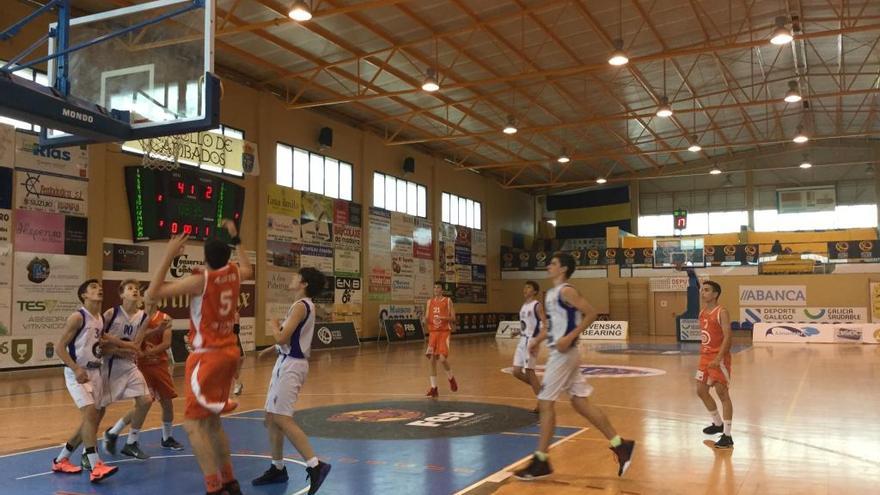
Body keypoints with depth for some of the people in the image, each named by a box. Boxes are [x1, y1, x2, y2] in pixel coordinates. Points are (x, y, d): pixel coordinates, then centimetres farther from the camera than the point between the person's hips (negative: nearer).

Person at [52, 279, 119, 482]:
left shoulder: (102, 319, 11)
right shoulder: (77, 317, -12)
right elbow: (60, 347, -13)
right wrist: (76, 369, -24)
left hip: (95, 372, 8)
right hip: (77, 373, -8)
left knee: (94, 417, 10)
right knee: (89, 413, -20)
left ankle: (61, 459, 25)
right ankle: (96, 467, -23)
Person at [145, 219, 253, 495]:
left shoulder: (200, 280, -16)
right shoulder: (234, 274, 3)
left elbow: (153, 294, -15)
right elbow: (249, 270, 30)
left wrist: (169, 256, -14)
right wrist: (235, 240, 32)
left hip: (207, 356, -7)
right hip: (228, 353, 8)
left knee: (193, 423, -5)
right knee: (212, 421, 18)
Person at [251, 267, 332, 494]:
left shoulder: (300, 305, -16)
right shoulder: (304, 305, 14)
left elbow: (281, 338, -22)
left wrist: (274, 326, -3)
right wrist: (274, 348, 17)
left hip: (291, 365, -10)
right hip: (287, 363, 10)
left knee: (282, 419, -13)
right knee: (271, 417, 14)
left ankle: (315, 465, -15)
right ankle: (277, 469, 23)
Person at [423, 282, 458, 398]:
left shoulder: (448, 301, -1)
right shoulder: (429, 302, 10)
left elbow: (453, 318, -4)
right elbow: (427, 318, 11)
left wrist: (443, 318, -21)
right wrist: (424, 320, -12)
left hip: (444, 332, -4)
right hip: (433, 332, 4)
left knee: (442, 358, -15)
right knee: (431, 359, -2)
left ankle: (451, 378, 16)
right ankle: (434, 387, 5)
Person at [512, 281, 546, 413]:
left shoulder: (537, 305, -10)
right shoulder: (523, 306, 16)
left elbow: (545, 324, -17)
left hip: (531, 341, -9)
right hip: (522, 341, 9)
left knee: (529, 372, -6)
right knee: (516, 372, 6)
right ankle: (539, 388, 23)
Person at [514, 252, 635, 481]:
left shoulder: (566, 291, -13)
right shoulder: (551, 293, 15)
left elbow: (591, 314, -20)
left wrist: (570, 337, -25)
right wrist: (538, 339, 13)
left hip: (563, 354, -10)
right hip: (560, 353, 10)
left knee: (545, 402, -5)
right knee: (580, 403, 11)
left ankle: (541, 462, 4)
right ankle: (620, 445, 17)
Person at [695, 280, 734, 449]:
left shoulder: (722, 312, -14)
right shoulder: (702, 313, 11)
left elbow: (727, 337, -20)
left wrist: (718, 358, -27)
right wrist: (704, 353, 18)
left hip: (719, 358, -9)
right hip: (705, 356, 9)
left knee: (722, 394, -5)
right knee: (701, 391, 14)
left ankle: (727, 436, 0)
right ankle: (718, 424, 34)